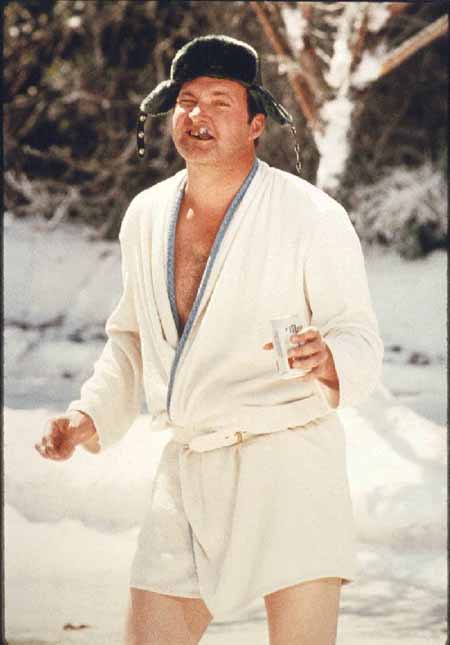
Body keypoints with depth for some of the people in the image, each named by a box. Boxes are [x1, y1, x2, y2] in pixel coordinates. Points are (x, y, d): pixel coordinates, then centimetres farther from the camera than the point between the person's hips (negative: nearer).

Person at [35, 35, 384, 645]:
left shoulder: (312, 216, -7)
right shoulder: (145, 216, 10)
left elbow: (361, 339, -7)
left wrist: (327, 360, -29)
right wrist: (90, 415, 9)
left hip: (290, 463, -5)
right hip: (188, 474, 5)